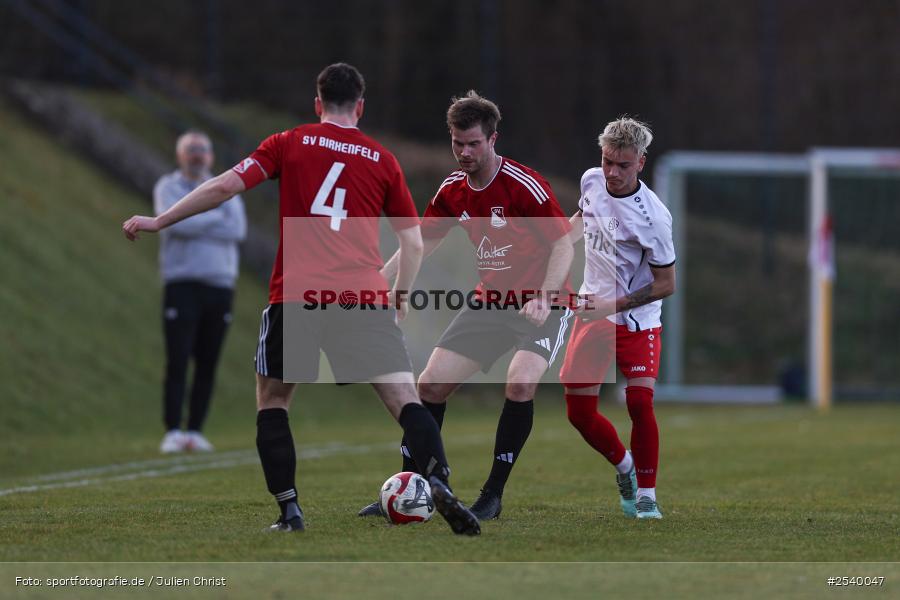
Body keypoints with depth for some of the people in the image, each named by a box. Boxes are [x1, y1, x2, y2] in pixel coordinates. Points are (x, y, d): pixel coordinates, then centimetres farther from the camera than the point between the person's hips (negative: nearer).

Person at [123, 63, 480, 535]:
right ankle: (438, 484, -25)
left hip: (295, 295, 0)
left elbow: (225, 186, 3)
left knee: (271, 400, 16)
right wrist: (400, 298, 27)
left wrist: (158, 221, 10)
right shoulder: (382, 160, 14)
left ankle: (289, 511, 6)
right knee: (404, 397, -2)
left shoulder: (288, 144, 11)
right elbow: (413, 241, 13)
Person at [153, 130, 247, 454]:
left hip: (220, 285, 3)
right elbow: (177, 223, -15)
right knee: (177, 360, -10)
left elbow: (238, 230, -4)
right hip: (182, 283, -3)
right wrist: (216, 216, -5)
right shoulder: (168, 187, 5)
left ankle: (195, 431, 7)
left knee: (207, 363, 2)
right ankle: (173, 431, -9)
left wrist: (195, 226, -10)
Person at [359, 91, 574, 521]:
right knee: (431, 385, -1)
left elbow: (563, 245, -18)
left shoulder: (525, 186, -19)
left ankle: (493, 496, -13)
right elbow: (419, 244, 12)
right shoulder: (453, 190, 0)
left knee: (520, 385, -28)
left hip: (540, 305, -6)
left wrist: (543, 299, -32)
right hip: (490, 302, 6)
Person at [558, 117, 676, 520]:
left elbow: (666, 284, -17)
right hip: (592, 311, 5)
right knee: (579, 413, 1)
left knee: (640, 402, -20)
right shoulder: (591, 180, -4)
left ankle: (646, 494, -3)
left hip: (638, 320, -5)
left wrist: (613, 305, -25)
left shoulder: (653, 216, -22)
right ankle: (625, 467, 29)